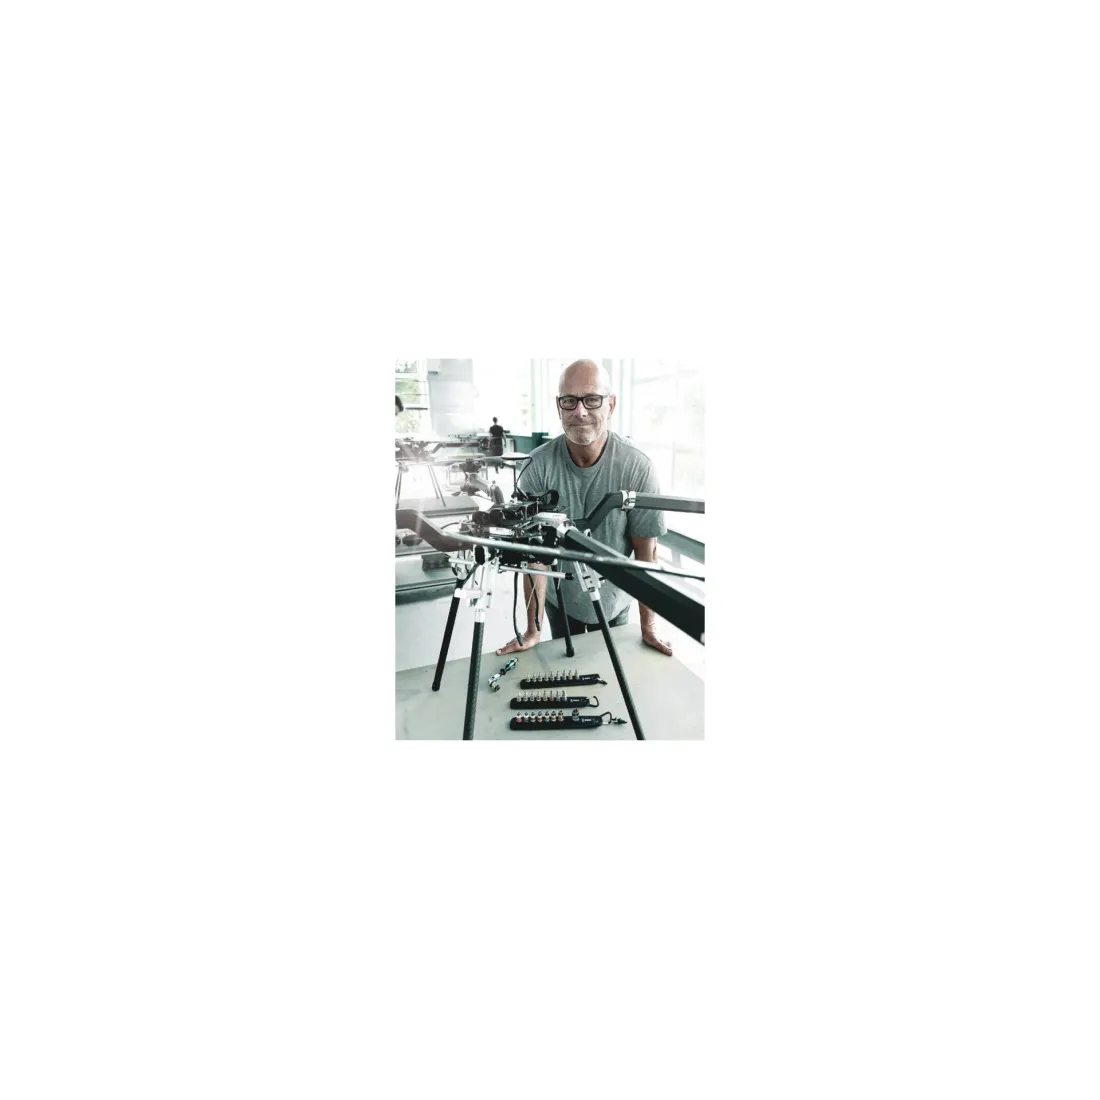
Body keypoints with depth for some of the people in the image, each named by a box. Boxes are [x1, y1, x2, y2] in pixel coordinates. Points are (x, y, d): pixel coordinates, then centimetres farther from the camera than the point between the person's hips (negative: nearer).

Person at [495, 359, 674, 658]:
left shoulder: (637, 467, -21)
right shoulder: (537, 467, -20)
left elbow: (646, 551, -14)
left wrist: (648, 625, -11)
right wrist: (533, 630, -18)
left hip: (614, 601, 0)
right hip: (559, 600, 0)